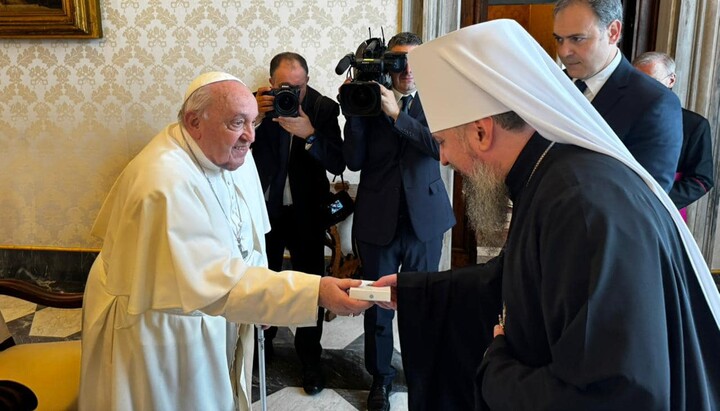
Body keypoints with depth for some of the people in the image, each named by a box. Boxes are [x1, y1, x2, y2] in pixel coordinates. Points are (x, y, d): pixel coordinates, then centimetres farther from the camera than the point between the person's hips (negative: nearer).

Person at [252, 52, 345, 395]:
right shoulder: (257, 103, -9)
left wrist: (309, 134, -34)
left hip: (305, 212, -2)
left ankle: (310, 360, 25)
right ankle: (261, 340, 43)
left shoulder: (323, 108, -13)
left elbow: (338, 164, -19)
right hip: (264, 208, 2)